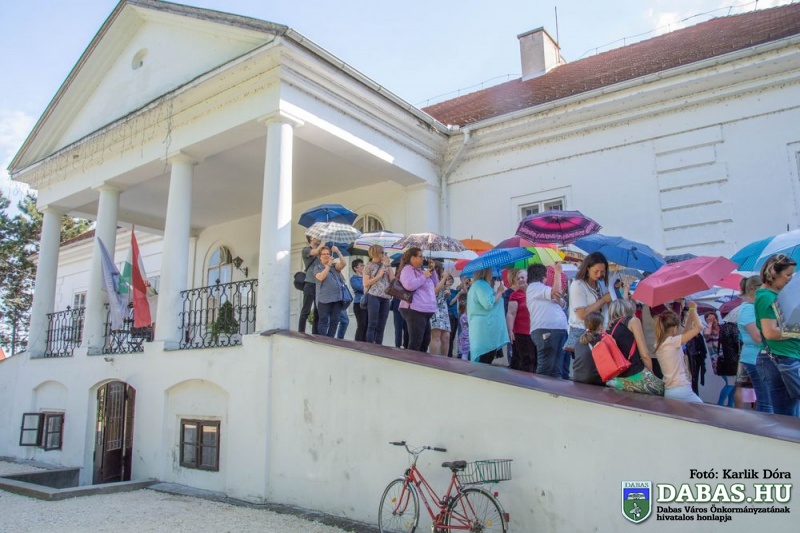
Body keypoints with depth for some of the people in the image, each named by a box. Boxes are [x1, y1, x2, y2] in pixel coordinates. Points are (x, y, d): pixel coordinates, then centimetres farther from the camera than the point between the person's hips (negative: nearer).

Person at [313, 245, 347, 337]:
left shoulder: (334, 266, 16)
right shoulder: (318, 268, 7)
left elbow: (343, 264, -4)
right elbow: (321, 277, -12)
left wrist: (337, 252, -13)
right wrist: (329, 265, -11)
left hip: (337, 298, 4)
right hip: (324, 299, -4)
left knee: (334, 321, 4)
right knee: (323, 321, -4)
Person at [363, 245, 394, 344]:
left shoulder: (385, 265, 16)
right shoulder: (369, 266, 2)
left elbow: (393, 280, 7)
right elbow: (366, 283, -6)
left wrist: (388, 265, 3)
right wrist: (379, 275, -10)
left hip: (386, 298, 5)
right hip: (373, 297, -5)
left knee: (381, 326, 5)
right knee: (372, 325, -6)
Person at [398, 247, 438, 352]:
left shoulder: (420, 270, 20)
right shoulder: (408, 269, -7)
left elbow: (435, 283, 27)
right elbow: (409, 285, -25)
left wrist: (432, 271, 12)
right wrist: (424, 276, -15)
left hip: (424, 311, 10)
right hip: (414, 310, -10)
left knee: (425, 341, 15)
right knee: (415, 342, -11)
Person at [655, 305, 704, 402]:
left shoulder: (660, 344, 11)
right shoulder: (672, 341, -13)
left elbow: (684, 336, 23)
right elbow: (699, 326, -12)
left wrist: (690, 317, 20)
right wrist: (693, 309, 3)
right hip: (681, 390, -8)